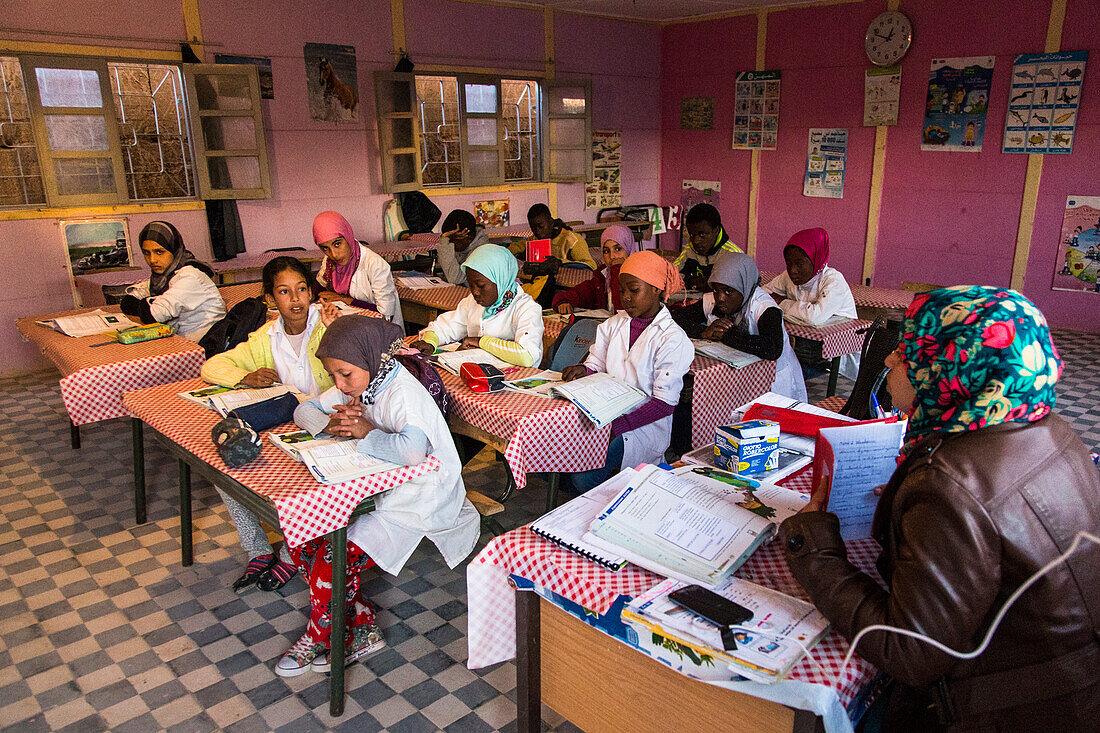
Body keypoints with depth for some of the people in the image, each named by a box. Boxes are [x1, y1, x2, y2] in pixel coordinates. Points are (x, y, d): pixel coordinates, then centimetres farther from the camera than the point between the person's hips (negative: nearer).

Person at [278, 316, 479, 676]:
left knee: (334, 558, -17)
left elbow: (413, 450, -44)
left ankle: (318, 638, 12)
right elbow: (304, 411, 10)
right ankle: (361, 628, 8)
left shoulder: (404, 393, -25)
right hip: (376, 492, 9)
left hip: (414, 504, -9)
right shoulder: (357, 384, 1)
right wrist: (331, 423, -13)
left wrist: (367, 434, -26)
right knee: (303, 542, 0)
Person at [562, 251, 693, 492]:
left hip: (644, 424, -6)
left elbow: (665, 403, -14)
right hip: (604, 414, 6)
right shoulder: (613, 324, 10)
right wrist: (582, 370, -11)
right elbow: (595, 367, 14)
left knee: (583, 476, -26)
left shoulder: (673, 339, -9)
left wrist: (619, 425, -24)